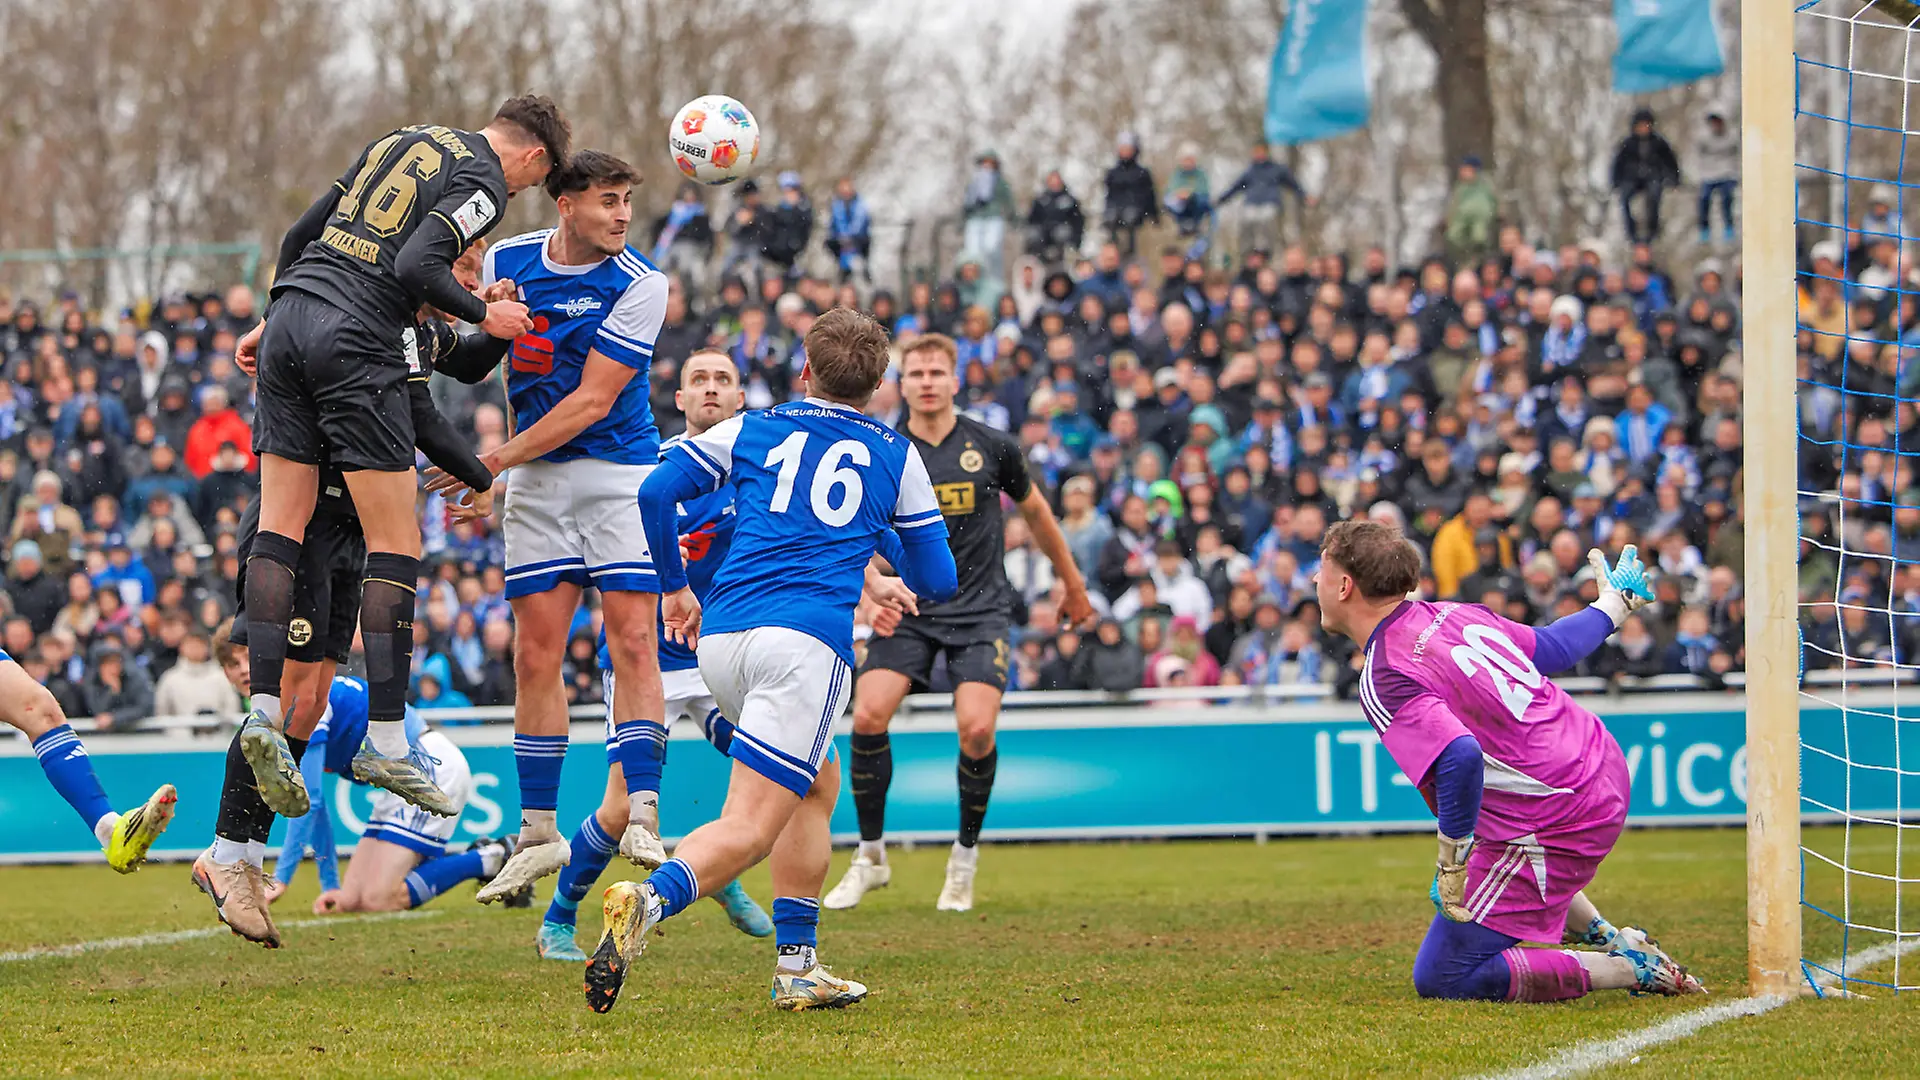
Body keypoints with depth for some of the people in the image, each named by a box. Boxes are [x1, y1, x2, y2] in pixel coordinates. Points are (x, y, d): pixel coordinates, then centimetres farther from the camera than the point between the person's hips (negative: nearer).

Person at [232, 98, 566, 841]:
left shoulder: (404, 141, 23)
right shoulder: (485, 181, -1)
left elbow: (303, 233, 22)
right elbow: (416, 265, -15)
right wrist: (484, 316, -2)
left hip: (291, 321, 8)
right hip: (359, 345, -8)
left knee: (280, 528, 5)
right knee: (396, 543, -1)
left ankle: (264, 708, -6)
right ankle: (385, 741, -3)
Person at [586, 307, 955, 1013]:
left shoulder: (750, 431, 18)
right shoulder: (897, 457, 16)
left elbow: (654, 494, 8)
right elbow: (938, 580, 19)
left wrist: (674, 587, 21)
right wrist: (903, 587, 42)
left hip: (721, 638, 4)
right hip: (808, 638, -4)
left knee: (817, 787, 26)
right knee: (749, 830, -12)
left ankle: (797, 966, 21)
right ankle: (649, 901, -41)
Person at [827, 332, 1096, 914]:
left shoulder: (991, 447, -1)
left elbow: (1035, 511, 15)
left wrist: (1073, 585, 22)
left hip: (980, 609, -1)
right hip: (908, 609, 1)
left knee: (977, 730, -19)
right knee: (868, 716, -19)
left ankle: (966, 855, 6)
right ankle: (871, 855, 0)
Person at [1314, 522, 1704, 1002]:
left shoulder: (1384, 679, -19)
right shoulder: (1453, 614, 4)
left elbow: (1460, 757, -35)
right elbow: (1551, 649, 17)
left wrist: (1452, 863, -25)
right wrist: (1614, 603, 38)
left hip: (1553, 826, -9)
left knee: (1441, 978, -2)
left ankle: (1628, 970, -3)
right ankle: (1612, 941, 30)